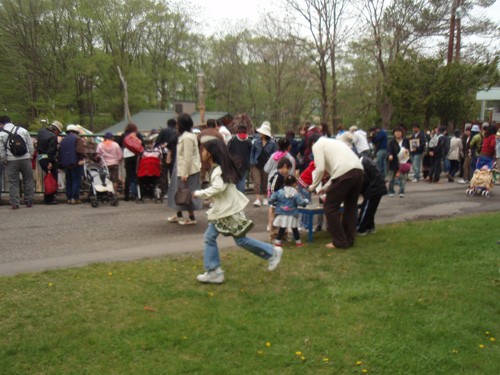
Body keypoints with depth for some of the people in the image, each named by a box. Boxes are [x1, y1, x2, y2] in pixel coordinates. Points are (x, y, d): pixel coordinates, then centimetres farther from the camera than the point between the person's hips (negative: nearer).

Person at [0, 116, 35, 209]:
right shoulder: (23, 130, 3)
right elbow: (31, 146, 4)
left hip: (11, 161, -1)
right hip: (26, 159, 2)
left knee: (13, 182, 7)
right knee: (28, 181, 12)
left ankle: (14, 203, 7)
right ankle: (29, 201, 17)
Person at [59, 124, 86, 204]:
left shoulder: (63, 140, 20)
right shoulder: (77, 138, -2)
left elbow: (60, 152, 19)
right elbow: (80, 150, -17)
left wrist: (61, 163, 21)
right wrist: (81, 159, -14)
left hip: (65, 164, 7)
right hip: (75, 163, -7)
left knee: (68, 182, 11)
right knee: (76, 181, -5)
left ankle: (69, 198, 10)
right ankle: (75, 198, -10)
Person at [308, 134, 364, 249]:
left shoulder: (317, 145, 11)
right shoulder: (334, 142, 34)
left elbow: (320, 169, -3)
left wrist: (313, 186, 11)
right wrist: (326, 187, 37)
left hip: (345, 173, -8)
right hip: (359, 170, 8)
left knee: (330, 207, 6)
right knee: (350, 207, 20)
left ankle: (339, 242, 9)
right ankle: (349, 240, 26)